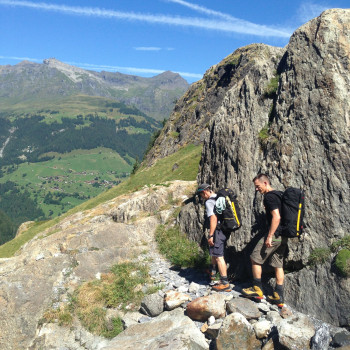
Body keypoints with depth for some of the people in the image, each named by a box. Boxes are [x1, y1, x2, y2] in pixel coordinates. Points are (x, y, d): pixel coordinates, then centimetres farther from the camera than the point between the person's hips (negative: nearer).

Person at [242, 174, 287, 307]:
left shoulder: (269, 197, -14)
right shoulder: (278, 195, 16)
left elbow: (276, 217, -23)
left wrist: (269, 236, -22)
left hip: (274, 234, -10)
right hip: (283, 236, 10)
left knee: (255, 259, 3)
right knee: (278, 264, 12)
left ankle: (257, 289, 10)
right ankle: (279, 297, 15)